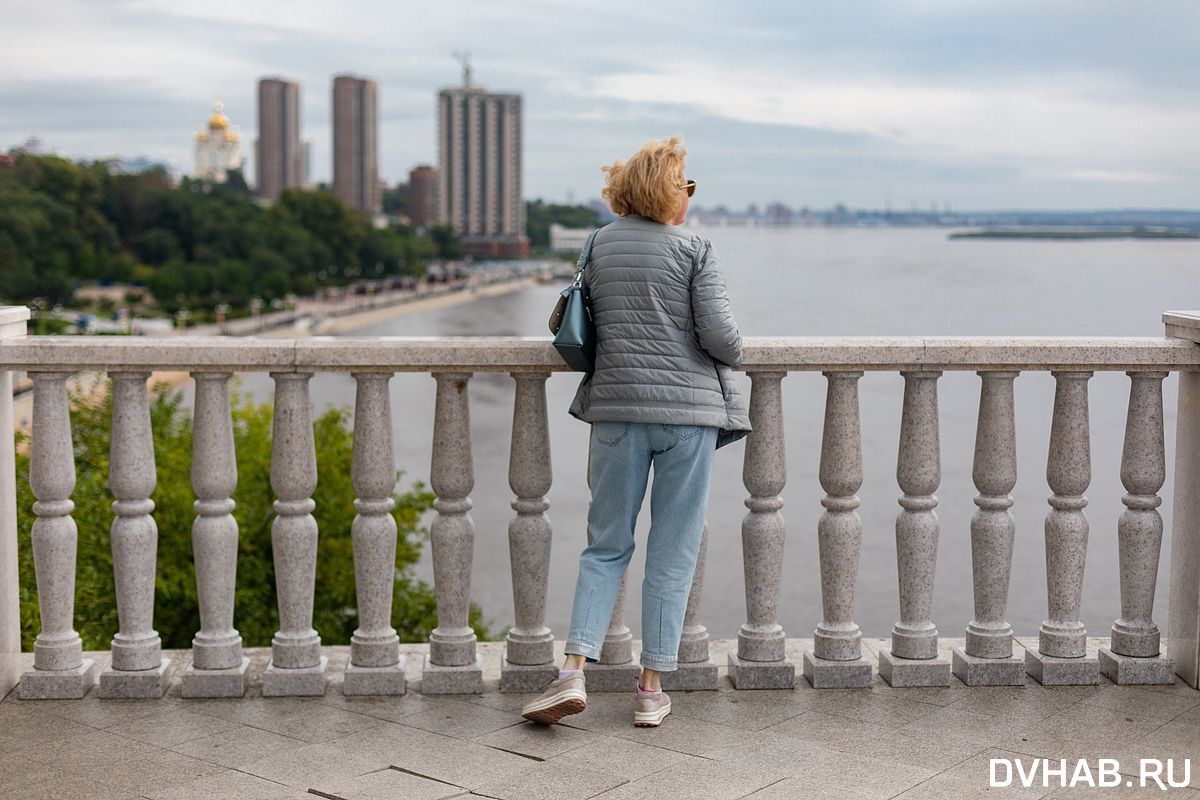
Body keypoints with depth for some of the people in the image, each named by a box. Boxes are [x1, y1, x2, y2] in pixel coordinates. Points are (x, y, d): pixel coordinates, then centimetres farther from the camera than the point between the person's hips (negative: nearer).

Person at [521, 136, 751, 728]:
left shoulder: (600, 245, 7)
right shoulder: (694, 250, -5)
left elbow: (586, 327, 12)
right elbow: (721, 338, -10)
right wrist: (734, 354, 12)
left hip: (617, 409, 3)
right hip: (689, 410, -3)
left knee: (606, 546, 12)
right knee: (672, 553, 6)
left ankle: (573, 671, -1)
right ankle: (651, 688, 10)